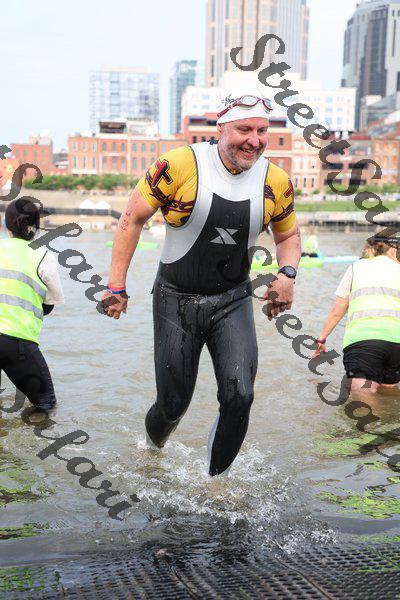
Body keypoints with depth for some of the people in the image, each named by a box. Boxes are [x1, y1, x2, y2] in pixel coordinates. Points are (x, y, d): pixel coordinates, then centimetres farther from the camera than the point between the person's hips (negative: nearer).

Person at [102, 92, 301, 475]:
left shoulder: (275, 181, -4)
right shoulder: (179, 165, -16)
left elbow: (288, 234, 14)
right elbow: (133, 218, -6)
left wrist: (287, 273, -7)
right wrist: (116, 285, -8)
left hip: (232, 301, 2)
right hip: (176, 301, -2)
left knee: (239, 397, -15)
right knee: (173, 404, 6)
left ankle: (216, 477, 11)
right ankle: (151, 448, 44)